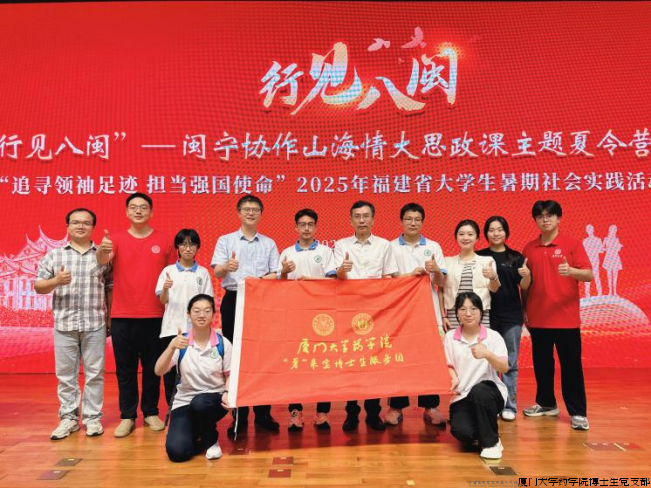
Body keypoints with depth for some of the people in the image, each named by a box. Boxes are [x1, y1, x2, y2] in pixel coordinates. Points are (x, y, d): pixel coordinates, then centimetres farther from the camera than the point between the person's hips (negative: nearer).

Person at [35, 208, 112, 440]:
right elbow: (38, 286, 7)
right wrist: (56, 281, -14)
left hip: (95, 324, -1)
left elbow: (110, 288, 6)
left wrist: (110, 318, 3)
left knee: (94, 373, 4)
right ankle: (68, 417, 19)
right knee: (65, 373, 7)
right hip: (64, 324, 1)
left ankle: (92, 417, 15)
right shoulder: (54, 255, 8)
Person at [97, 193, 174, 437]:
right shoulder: (116, 239, 3)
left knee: (152, 367, 9)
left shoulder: (164, 240, 4)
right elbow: (103, 260, -16)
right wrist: (102, 250, -39)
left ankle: (151, 412, 22)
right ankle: (127, 417, 17)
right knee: (125, 369, 7)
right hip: (122, 316, 0)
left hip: (154, 315, 0)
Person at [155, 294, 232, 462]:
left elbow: (230, 375, 4)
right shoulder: (180, 342, -6)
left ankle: (211, 439, -5)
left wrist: (226, 393, -17)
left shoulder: (223, 343, -5)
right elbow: (159, 371, -17)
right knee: (176, 451, -21)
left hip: (213, 401, 0)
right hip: (185, 403, 1)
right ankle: (198, 435, 14)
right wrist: (171, 346, -33)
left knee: (200, 403, -37)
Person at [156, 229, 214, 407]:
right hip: (172, 328, 1)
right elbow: (162, 300, 1)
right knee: (170, 370, 4)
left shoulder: (203, 273, 6)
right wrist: (165, 288, -21)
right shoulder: (168, 271, 6)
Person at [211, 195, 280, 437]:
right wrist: (227, 267, -29)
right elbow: (217, 271, -5)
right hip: (233, 301, -1)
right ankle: (239, 415, 12)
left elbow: (275, 275, 5)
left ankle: (263, 413, 14)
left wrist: (258, 280, -16)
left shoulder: (269, 244, 11)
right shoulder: (225, 240, 7)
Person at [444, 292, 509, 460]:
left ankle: (491, 442, -13)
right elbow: (448, 365, 5)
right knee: (462, 432, -27)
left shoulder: (493, 336, -5)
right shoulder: (450, 337, 1)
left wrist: (487, 354, -37)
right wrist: (453, 378, -19)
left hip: (489, 392, -1)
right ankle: (478, 431, 14)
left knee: (478, 390, -37)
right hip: (462, 396, 1)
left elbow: (504, 368, -17)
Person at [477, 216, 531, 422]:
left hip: (511, 316, 0)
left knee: (510, 362, 5)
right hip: (487, 315, 0)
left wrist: (527, 275, -19)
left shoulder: (516, 257, 4)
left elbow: (524, 286, 2)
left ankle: (509, 405, 15)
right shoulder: (479, 256, 4)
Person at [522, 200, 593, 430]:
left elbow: (589, 275, -10)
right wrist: (523, 309, 8)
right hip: (538, 317, 4)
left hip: (566, 317, -3)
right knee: (541, 363, 13)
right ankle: (546, 403, 29)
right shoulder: (529, 248, 7)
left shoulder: (572, 244, -3)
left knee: (571, 365, 2)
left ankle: (578, 413, 11)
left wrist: (571, 271, -30)